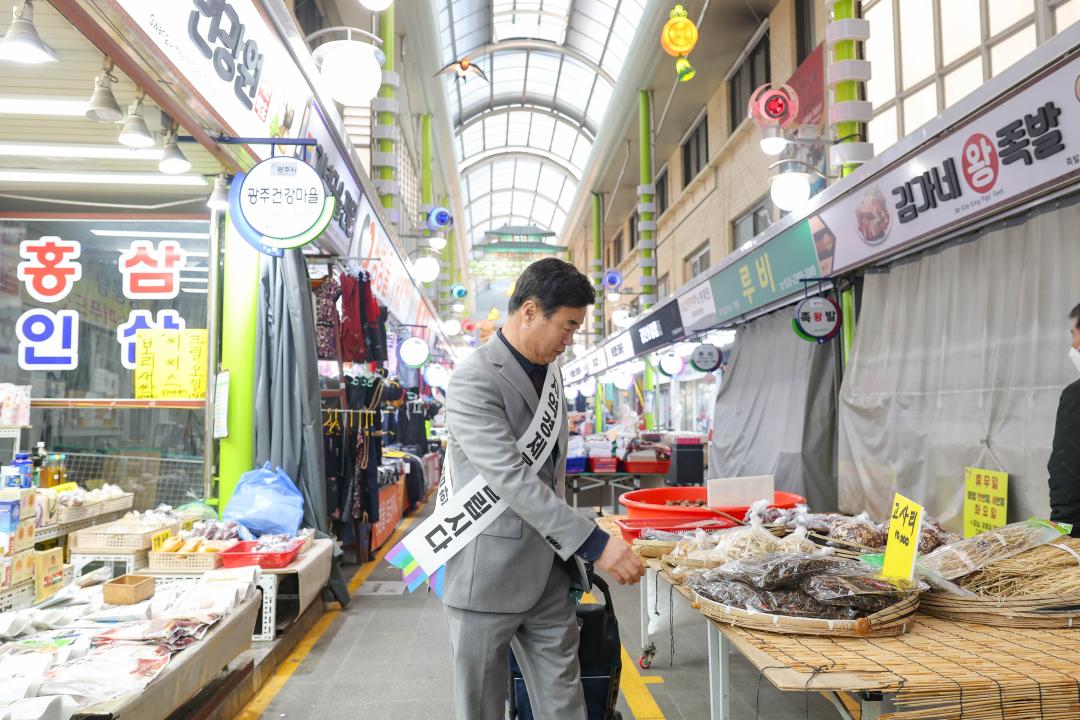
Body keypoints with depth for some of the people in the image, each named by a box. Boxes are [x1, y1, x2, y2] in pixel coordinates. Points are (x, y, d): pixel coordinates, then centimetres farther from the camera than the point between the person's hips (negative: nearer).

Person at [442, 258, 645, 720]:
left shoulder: (547, 373, 9)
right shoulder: (474, 380, -18)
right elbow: (511, 478, -27)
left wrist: (569, 549, 17)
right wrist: (593, 543, -28)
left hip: (548, 569, 7)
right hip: (489, 573, -7)